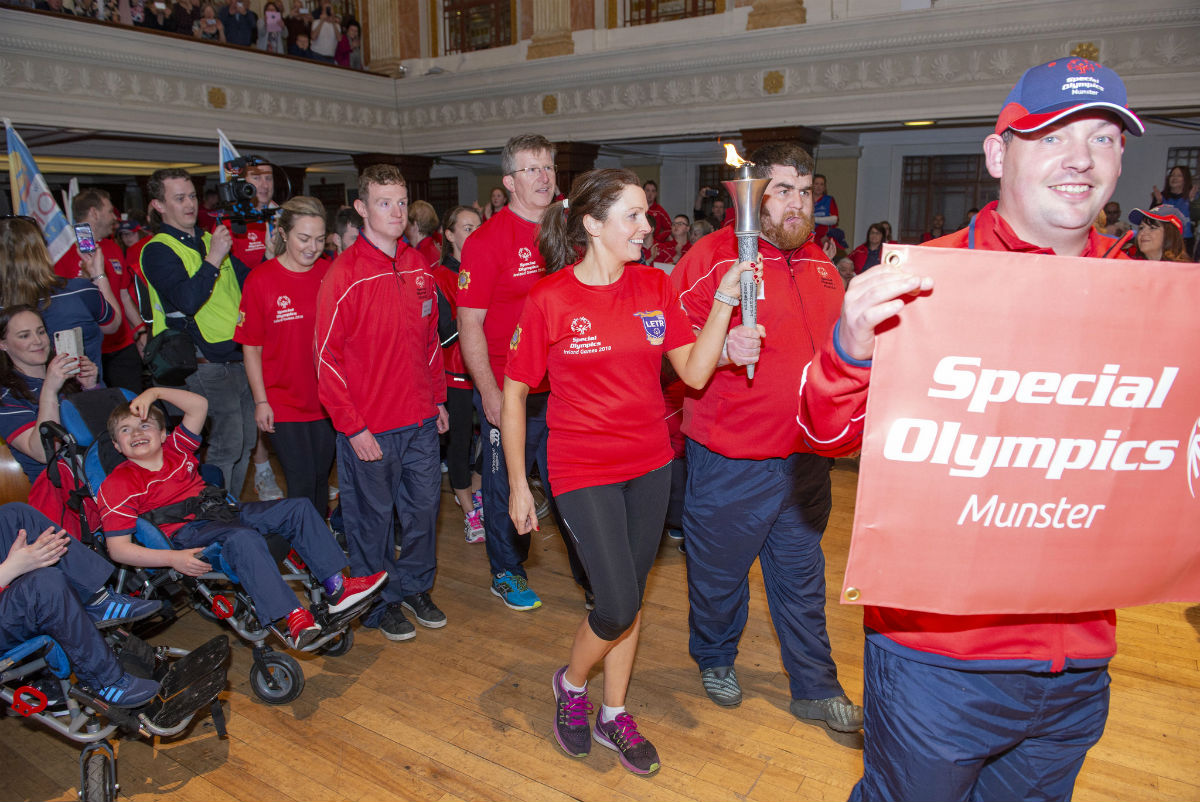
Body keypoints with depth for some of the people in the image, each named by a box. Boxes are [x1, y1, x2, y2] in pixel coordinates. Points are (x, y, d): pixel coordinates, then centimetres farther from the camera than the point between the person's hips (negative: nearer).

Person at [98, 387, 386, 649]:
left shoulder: (176, 450, 15)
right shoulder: (117, 484, -2)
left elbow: (199, 405, 16)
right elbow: (117, 548, -9)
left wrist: (155, 392, 4)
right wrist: (172, 559, -22)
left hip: (224, 512, 7)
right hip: (186, 535, -7)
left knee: (297, 508, -7)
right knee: (242, 538, -39)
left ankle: (337, 587, -13)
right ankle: (292, 617, -43)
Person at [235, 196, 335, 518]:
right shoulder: (260, 279, -8)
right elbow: (251, 347, -4)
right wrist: (261, 401, -6)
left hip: (326, 400, 3)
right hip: (284, 402, -3)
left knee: (321, 478, 15)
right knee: (301, 483, -1)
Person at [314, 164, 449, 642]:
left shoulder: (418, 267, 6)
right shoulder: (345, 273, -12)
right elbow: (327, 356, -12)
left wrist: (438, 399, 14)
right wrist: (352, 425, -13)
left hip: (421, 421, 6)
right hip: (369, 427, -5)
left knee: (424, 506, 15)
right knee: (373, 515, 10)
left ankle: (415, 588, 36)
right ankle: (381, 604, 30)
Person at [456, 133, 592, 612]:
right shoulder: (487, 240, -10)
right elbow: (469, 324, -11)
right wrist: (490, 394, -16)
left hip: (563, 388, 5)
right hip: (507, 393, -4)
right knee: (505, 484, 12)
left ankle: (589, 573, 31)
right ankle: (507, 573, 33)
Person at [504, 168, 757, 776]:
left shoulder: (655, 287, 0)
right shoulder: (549, 299, -12)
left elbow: (695, 373, -4)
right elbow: (514, 393, -6)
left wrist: (725, 298, -14)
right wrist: (518, 486, -5)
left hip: (650, 463, 5)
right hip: (583, 469, -4)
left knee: (630, 598, 15)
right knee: (618, 607, -6)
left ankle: (613, 714, 36)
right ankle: (571, 682, 28)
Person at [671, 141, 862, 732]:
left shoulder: (818, 262, 10)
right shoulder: (713, 256, -11)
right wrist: (723, 350, -29)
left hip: (805, 455, 6)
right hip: (731, 459, -5)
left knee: (801, 575, 17)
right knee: (720, 570, 13)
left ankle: (817, 689, 33)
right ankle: (715, 659, 40)